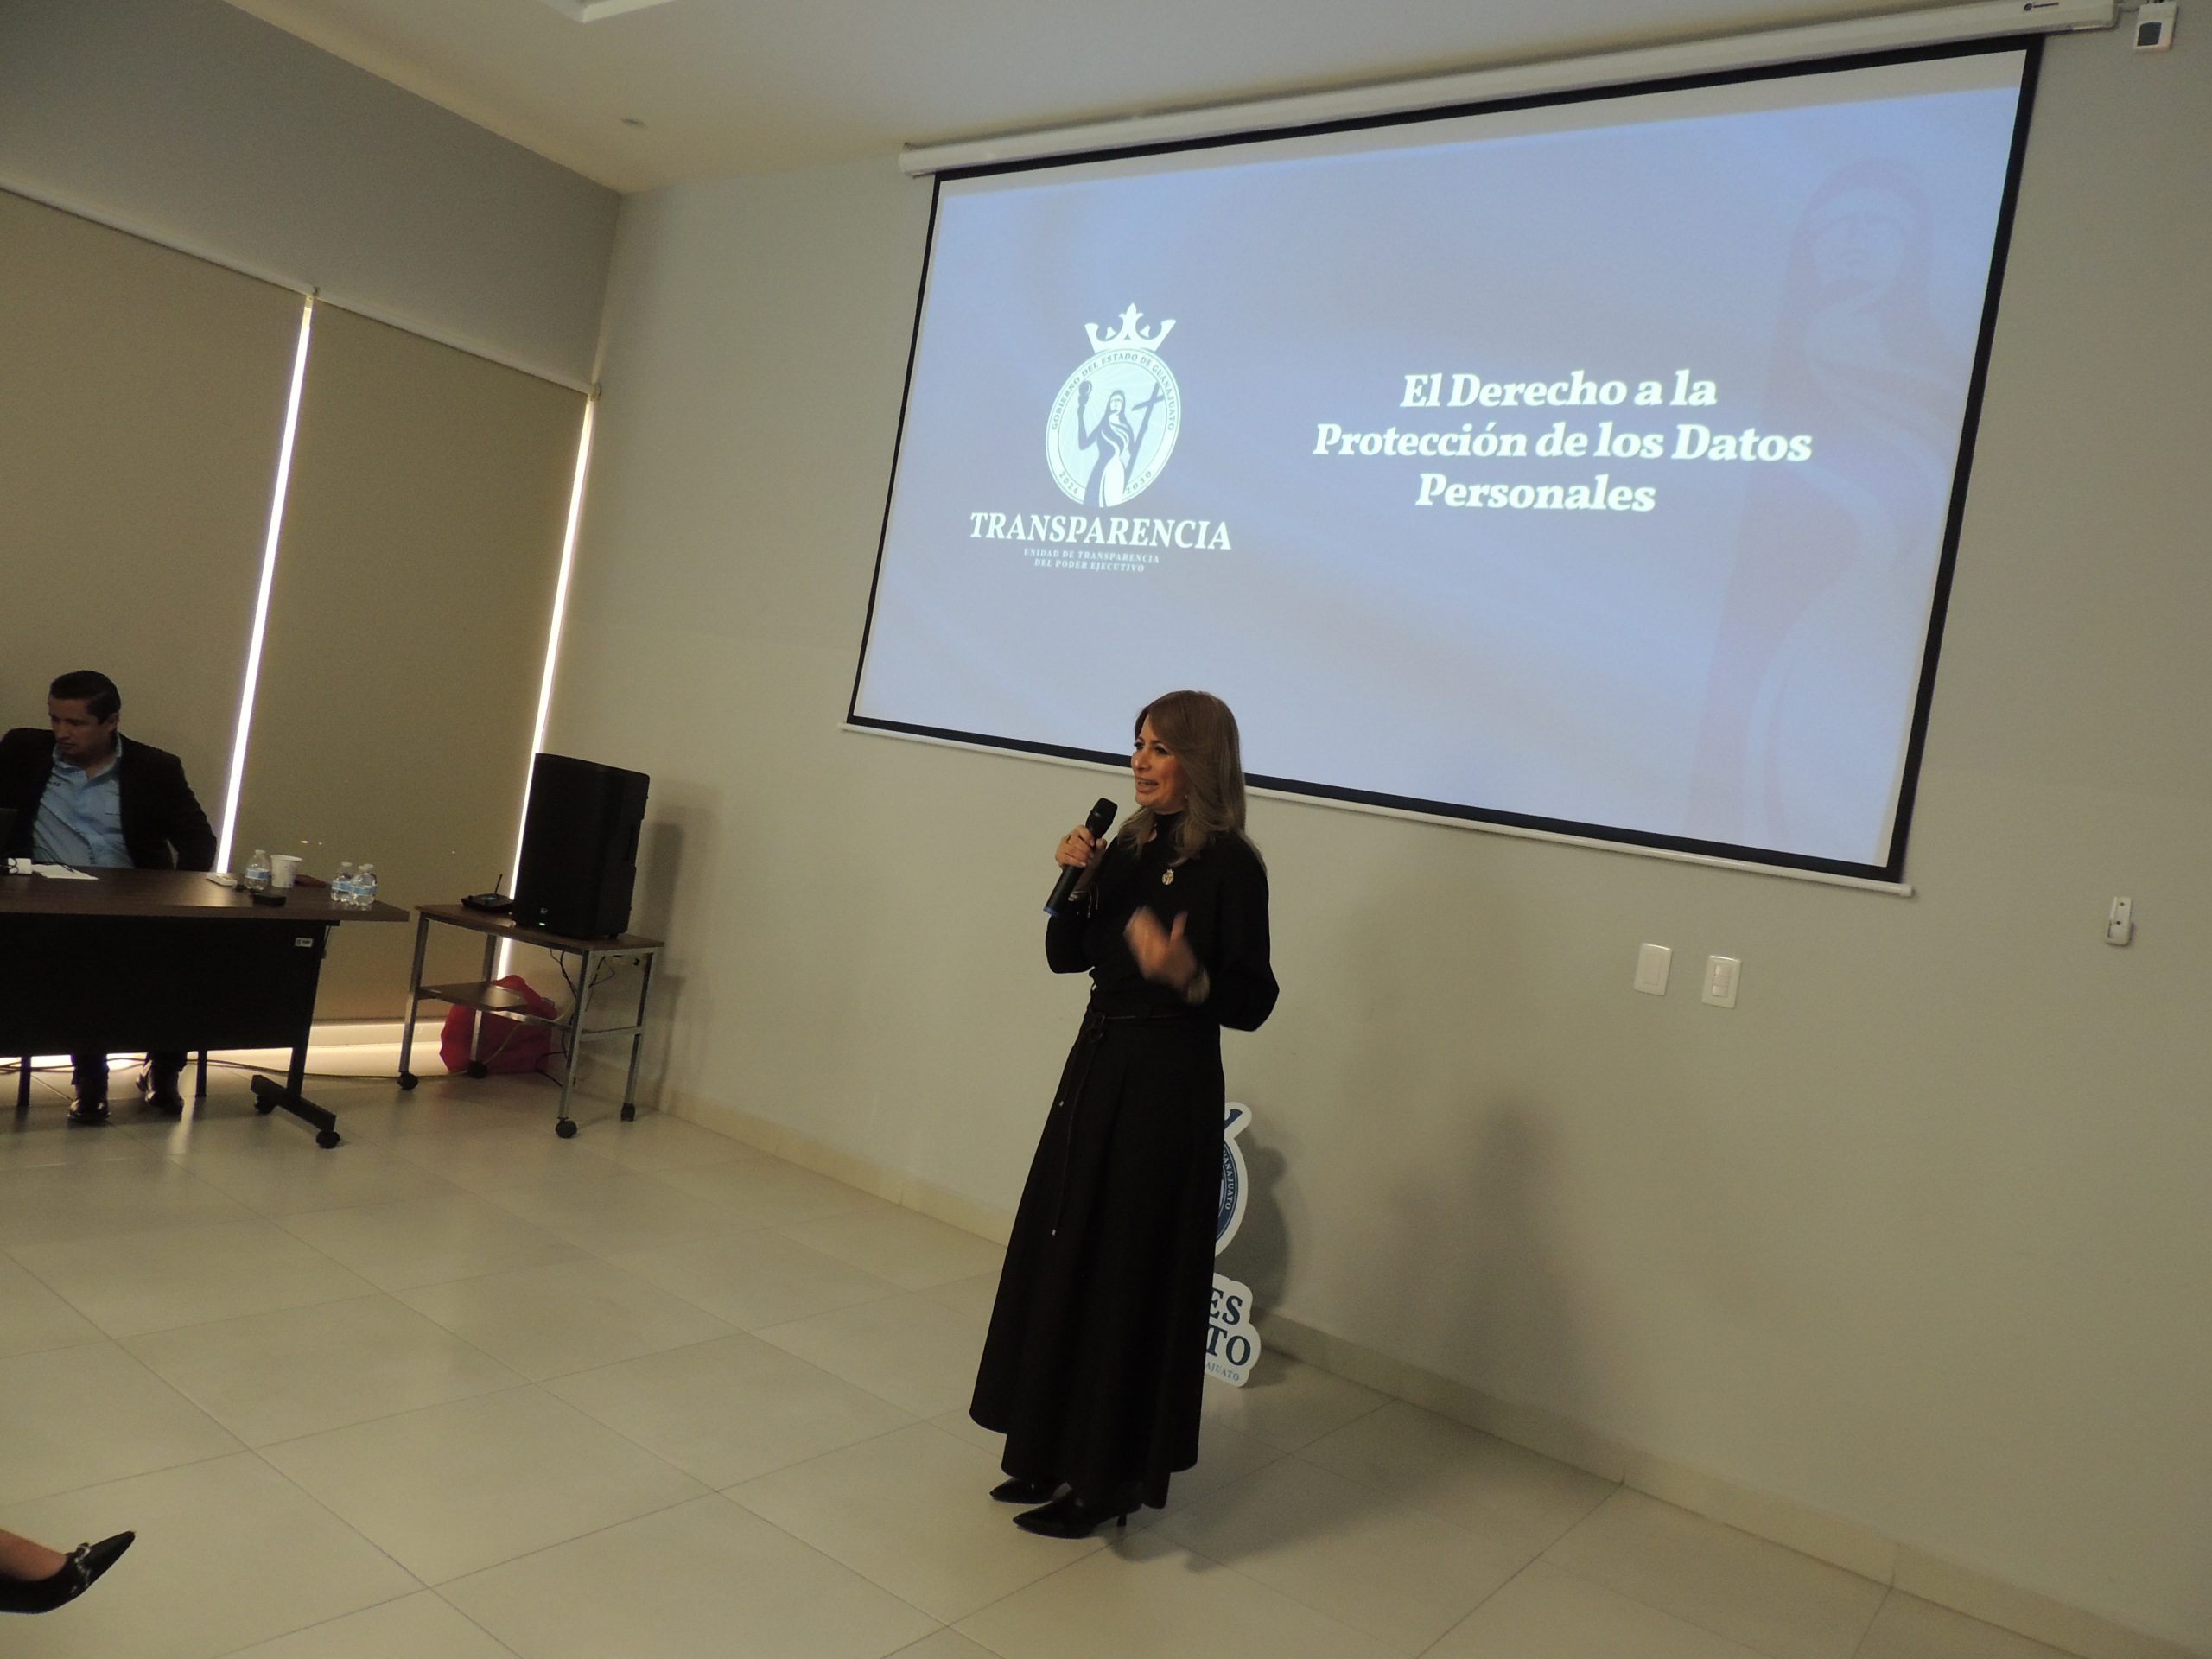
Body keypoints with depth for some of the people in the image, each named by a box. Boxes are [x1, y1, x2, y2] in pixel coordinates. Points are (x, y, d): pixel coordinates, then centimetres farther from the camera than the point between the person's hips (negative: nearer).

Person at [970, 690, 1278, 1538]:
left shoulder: (1229, 864, -14)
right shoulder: (1130, 846, 8)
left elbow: (1253, 1002, -16)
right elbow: (1066, 956, 11)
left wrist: (1189, 977, -34)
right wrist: (1075, 881, -5)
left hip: (1167, 1086, -8)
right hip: (1097, 1066, 8)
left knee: (1126, 1274, 1)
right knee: (1060, 1256, 15)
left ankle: (1110, 1476, 18)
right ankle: (1055, 1454, 31)